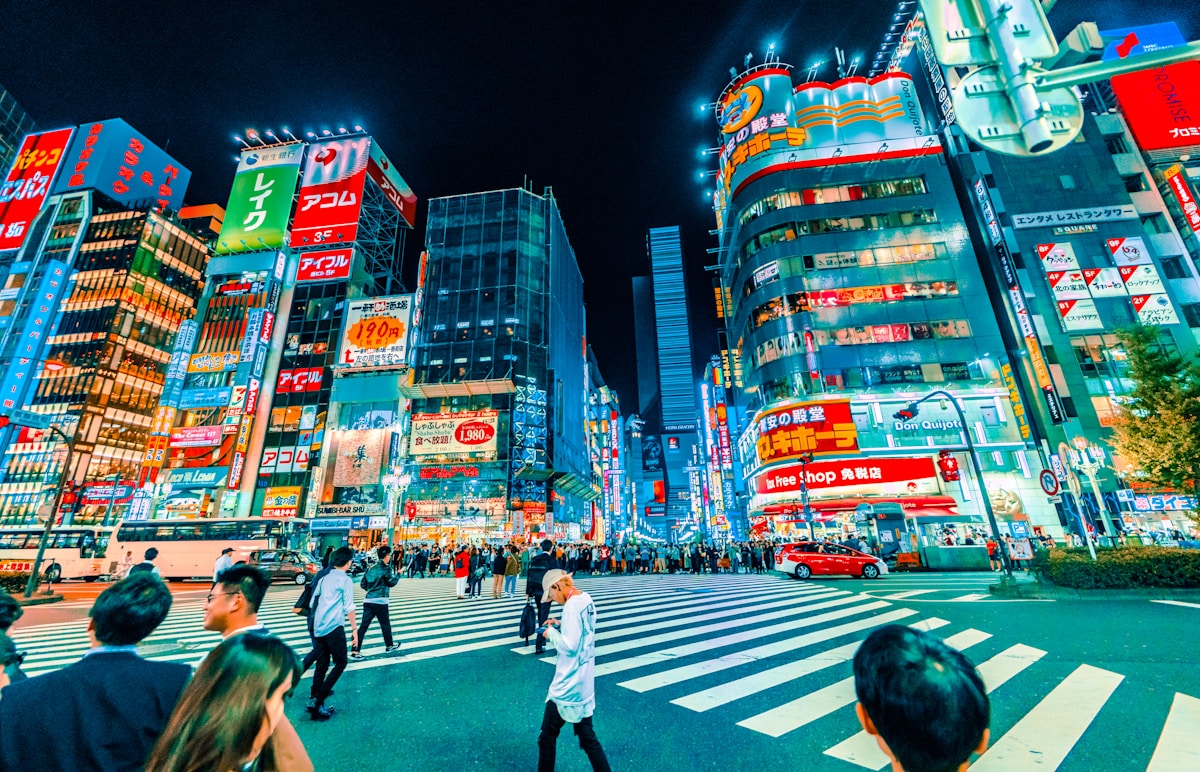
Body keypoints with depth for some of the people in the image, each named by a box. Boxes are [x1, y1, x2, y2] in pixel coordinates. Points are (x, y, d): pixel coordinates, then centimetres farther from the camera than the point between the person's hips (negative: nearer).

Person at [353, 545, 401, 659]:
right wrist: (398, 574, 8)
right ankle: (389, 645, 28)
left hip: (368, 600, 6)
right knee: (385, 624, 12)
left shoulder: (371, 568, 9)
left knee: (364, 625, 5)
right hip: (380, 601, -6)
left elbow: (363, 584, 13)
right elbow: (392, 582, -7)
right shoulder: (385, 568, -11)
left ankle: (355, 651, 0)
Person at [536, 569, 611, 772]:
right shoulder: (587, 599, 2)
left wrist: (551, 633, -11)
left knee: (547, 738, 13)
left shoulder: (572, 605, -24)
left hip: (567, 687, -8)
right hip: (584, 683, 8)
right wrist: (559, 625, 7)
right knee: (588, 738, 20)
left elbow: (569, 646, -27)